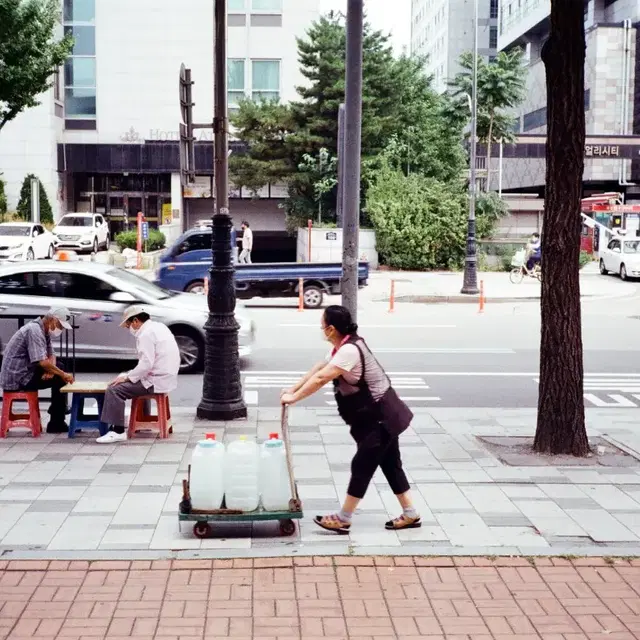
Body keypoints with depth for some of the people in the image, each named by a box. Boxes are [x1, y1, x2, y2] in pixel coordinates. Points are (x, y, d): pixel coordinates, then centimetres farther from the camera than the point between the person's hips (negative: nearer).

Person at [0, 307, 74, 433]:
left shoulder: (44, 331, 10)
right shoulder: (34, 330, -22)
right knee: (59, 380, -12)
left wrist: (50, 370, -10)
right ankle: (56, 424, -5)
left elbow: (51, 355, 13)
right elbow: (42, 362, -30)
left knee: (60, 367, 14)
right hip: (16, 378, -10)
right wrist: (63, 374, -19)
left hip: (25, 371, 10)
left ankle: (58, 410, 23)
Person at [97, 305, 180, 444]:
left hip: (156, 382, -11)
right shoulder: (158, 327, 14)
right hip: (167, 378, 11)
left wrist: (127, 377, -11)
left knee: (114, 390, -13)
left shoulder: (146, 334, -15)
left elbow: (146, 364, -23)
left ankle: (117, 431, -15)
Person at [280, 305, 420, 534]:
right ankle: (410, 514, 21)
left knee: (362, 465, -2)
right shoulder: (344, 346, 7)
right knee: (390, 464, 14)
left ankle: (343, 520, 7)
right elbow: (318, 368, 13)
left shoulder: (349, 351, -26)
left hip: (381, 417, -10)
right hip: (380, 416, 10)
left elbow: (321, 378, -28)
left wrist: (294, 398, -19)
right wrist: (293, 389, 9)